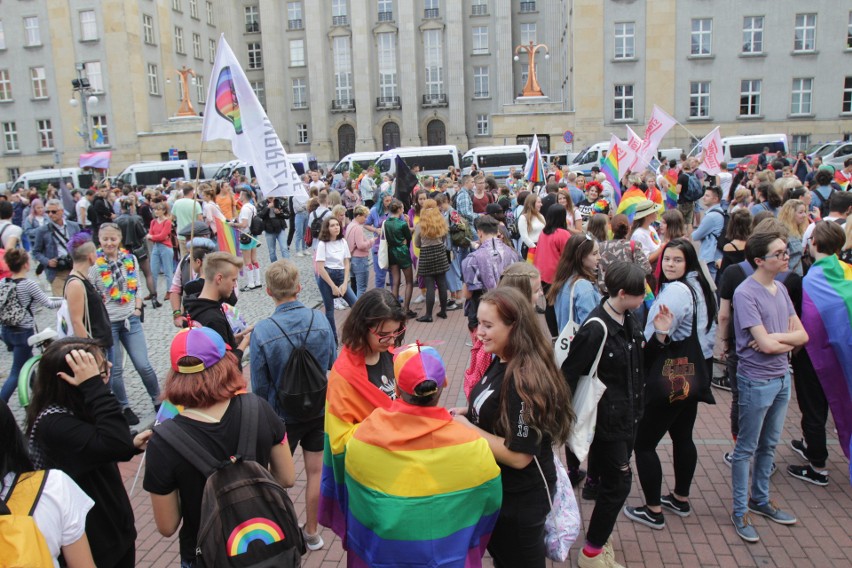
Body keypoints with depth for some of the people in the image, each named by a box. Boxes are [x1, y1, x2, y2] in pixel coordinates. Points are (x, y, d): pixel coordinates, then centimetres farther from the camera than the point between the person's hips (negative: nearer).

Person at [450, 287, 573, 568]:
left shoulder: (525, 381, -31)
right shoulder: (501, 362, -2)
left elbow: (518, 455, -30)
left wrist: (467, 427, -23)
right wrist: (469, 413, -4)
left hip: (520, 499, -9)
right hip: (497, 487, 9)